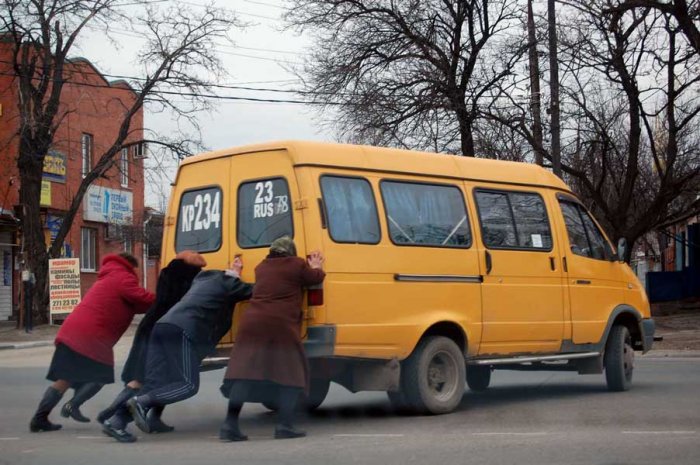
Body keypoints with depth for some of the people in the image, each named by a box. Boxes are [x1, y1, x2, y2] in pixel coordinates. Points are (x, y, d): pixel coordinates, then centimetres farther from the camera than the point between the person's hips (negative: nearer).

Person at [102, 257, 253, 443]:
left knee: (155, 384, 2)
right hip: (182, 331, -8)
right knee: (189, 385, -7)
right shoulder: (229, 284, 11)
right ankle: (141, 402, -24)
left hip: (162, 326, 8)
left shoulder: (203, 278, 32)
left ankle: (116, 420, -10)